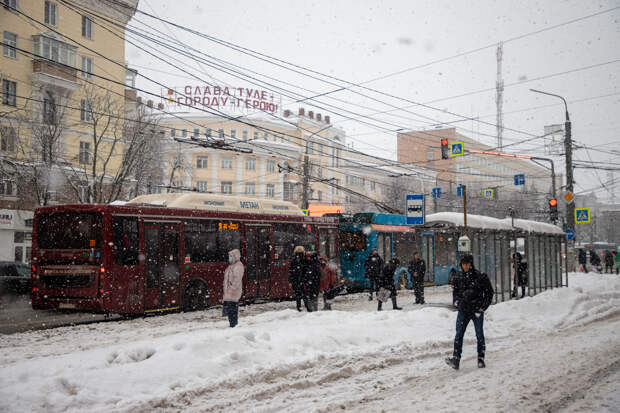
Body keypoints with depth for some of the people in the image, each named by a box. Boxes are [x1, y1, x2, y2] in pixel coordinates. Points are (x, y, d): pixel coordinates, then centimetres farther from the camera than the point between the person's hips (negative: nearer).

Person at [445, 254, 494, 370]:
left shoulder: (480, 276, -7)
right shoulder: (458, 277, 4)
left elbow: (489, 291, 1)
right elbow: (455, 290, 20)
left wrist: (483, 307, -5)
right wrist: (456, 300, 2)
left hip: (477, 310, -2)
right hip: (463, 310, 2)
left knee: (479, 334, 7)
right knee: (459, 334, -8)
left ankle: (481, 359, 17)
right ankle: (456, 358, -12)